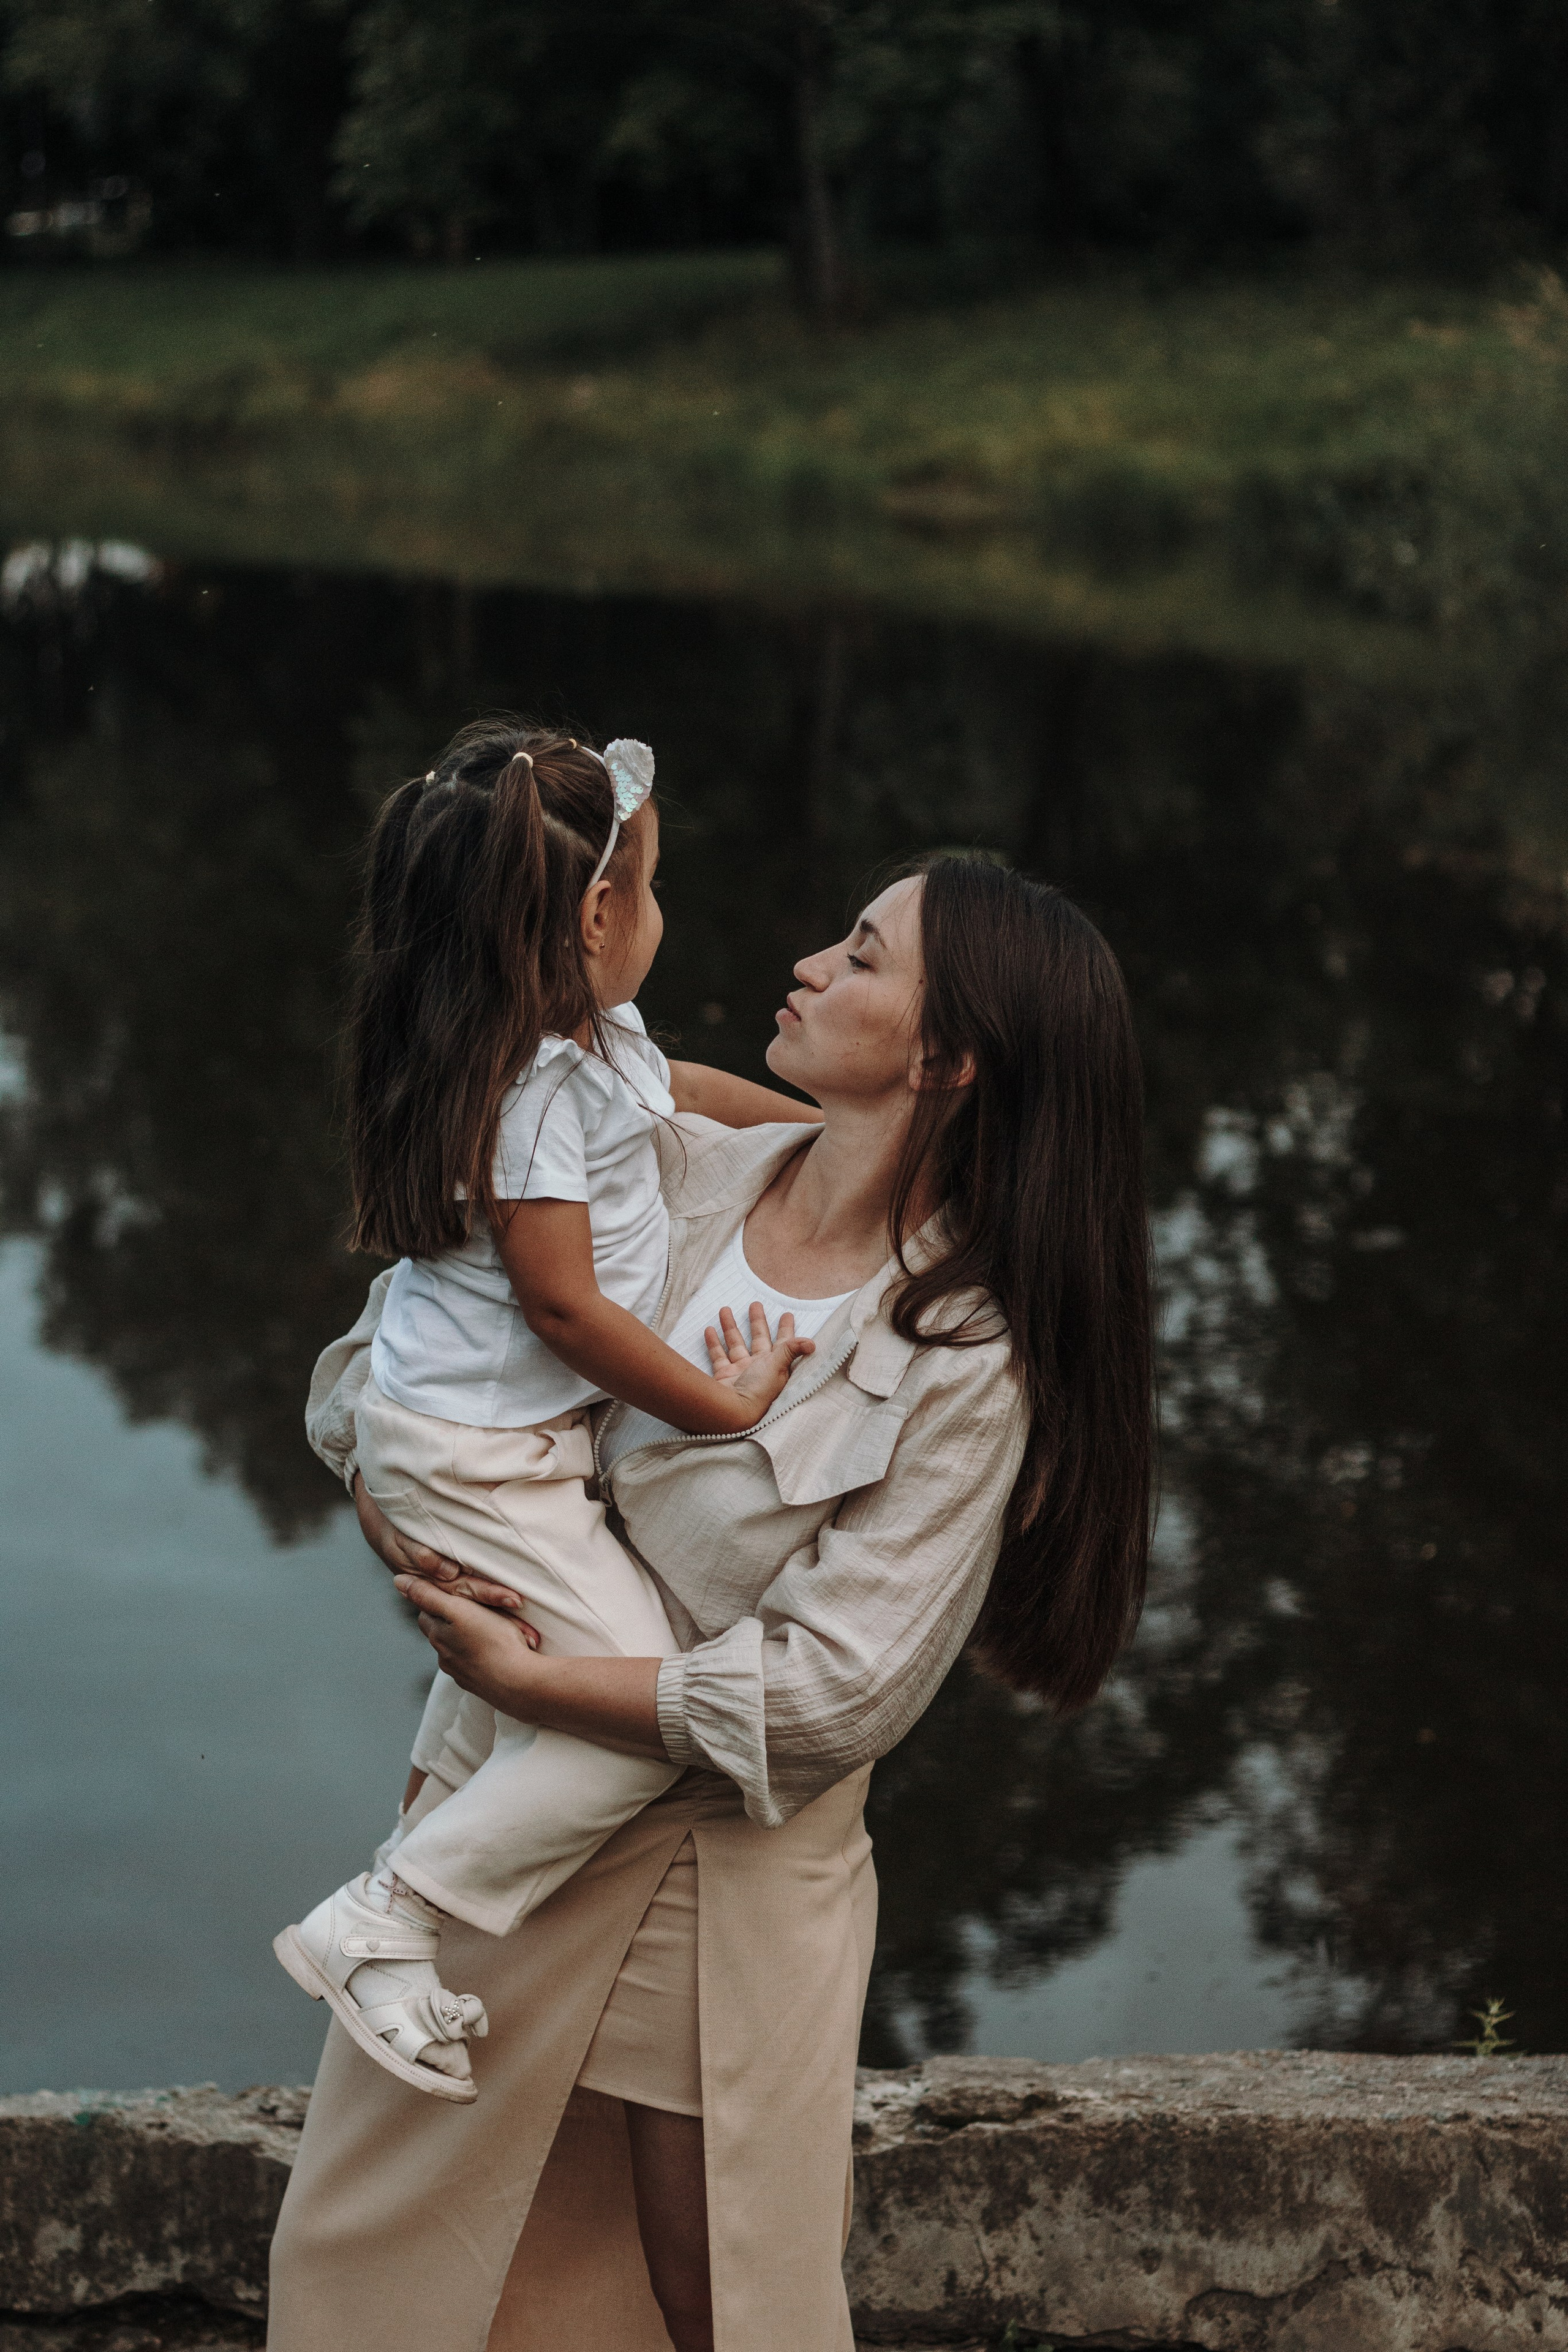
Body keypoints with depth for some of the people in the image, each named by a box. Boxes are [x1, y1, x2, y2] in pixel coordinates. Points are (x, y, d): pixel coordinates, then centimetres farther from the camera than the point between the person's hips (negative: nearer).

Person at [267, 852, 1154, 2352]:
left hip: (725, 1861, -5)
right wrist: (406, 1530, -6)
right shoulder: (684, 1172, -2)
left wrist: (523, 1678, -18)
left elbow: (830, 1696, -21)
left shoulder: (969, 1364, -18)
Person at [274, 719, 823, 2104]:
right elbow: (563, 1303, -25)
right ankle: (380, 1928, -6)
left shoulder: (598, 1039, 5)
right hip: (476, 1451, -10)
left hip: (499, 1431, 10)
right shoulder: (540, 1085, -26)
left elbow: (677, 1086, 28)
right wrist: (715, 1405, -16)